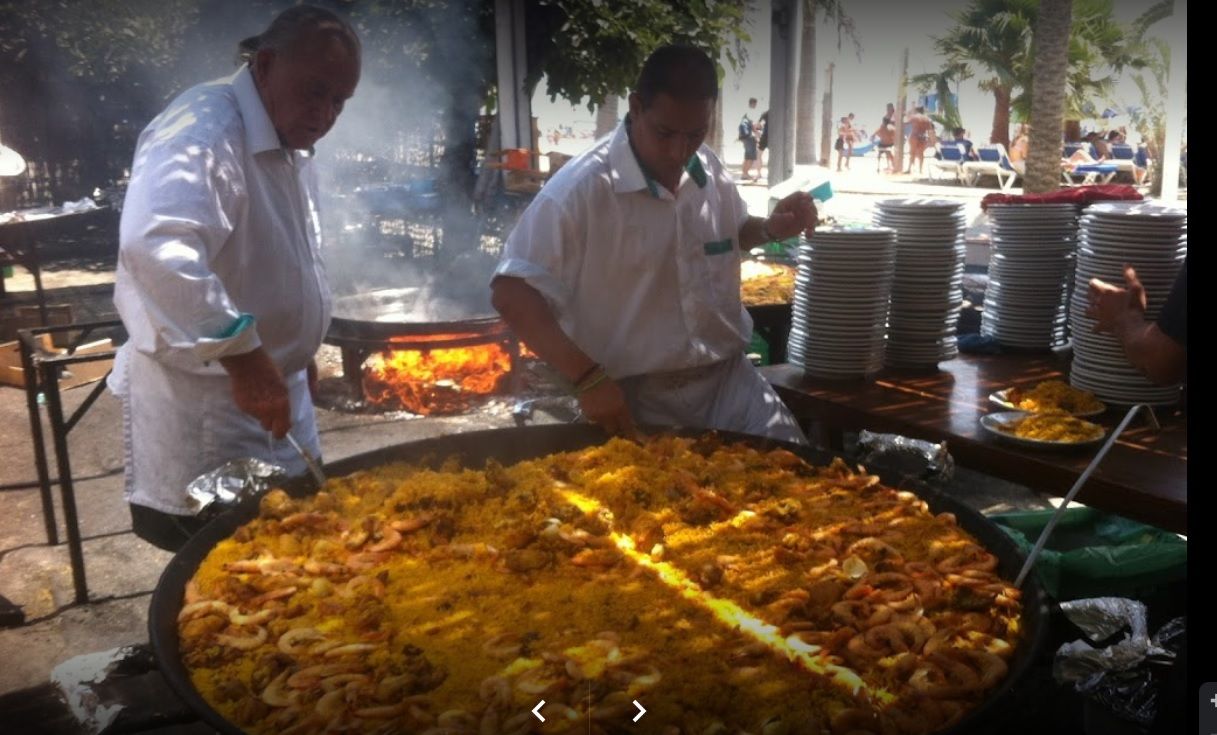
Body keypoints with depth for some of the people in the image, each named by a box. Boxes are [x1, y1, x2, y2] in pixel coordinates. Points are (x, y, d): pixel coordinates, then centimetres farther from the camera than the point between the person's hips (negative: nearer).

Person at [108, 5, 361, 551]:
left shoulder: (289, 148, 10)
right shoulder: (203, 131, -21)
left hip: (275, 386, 9)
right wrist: (241, 356, -39)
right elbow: (154, 247, -39)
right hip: (203, 402, -9)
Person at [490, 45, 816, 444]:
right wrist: (589, 378, -28)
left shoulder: (710, 171, 4)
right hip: (636, 396, -5)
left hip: (727, 376, 6)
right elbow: (511, 293, -21)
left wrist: (772, 228, 2)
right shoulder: (581, 189, -18)